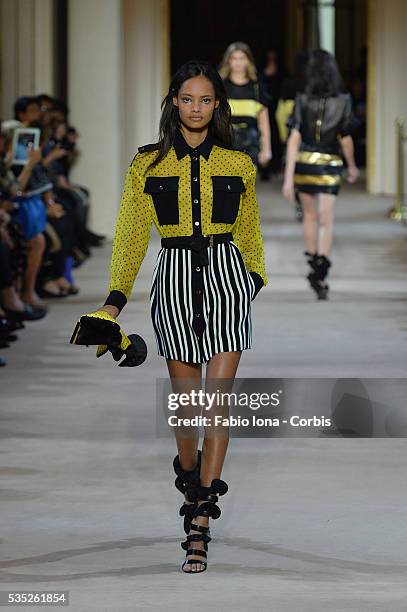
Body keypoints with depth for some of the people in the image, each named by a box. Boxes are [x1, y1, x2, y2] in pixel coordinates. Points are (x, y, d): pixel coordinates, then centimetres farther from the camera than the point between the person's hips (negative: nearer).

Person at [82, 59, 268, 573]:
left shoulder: (237, 165, 7)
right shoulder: (148, 164, 6)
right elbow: (131, 235, 5)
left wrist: (256, 282, 17)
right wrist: (114, 299, -1)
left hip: (227, 275, 0)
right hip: (175, 277, 1)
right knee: (185, 397, 4)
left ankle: (199, 523, -10)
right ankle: (189, 474, 36)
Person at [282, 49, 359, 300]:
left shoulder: (303, 101, -8)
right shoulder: (343, 101, -7)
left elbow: (294, 139, -14)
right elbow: (346, 139, -1)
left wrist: (288, 176, -15)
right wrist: (352, 166, 16)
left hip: (304, 163, 1)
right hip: (330, 166, -1)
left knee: (310, 215, 21)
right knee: (326, 221, -2)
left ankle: (313, 260, 33)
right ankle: (320, 270, -20)